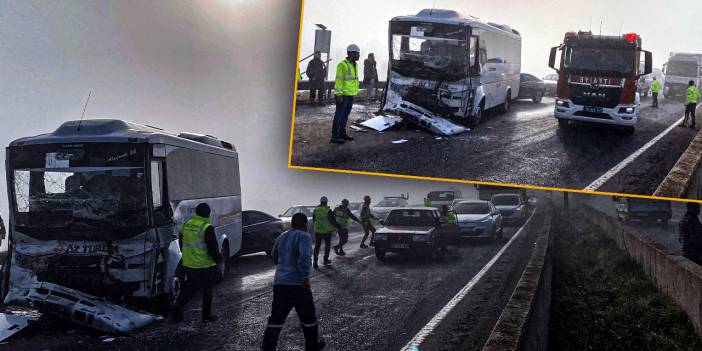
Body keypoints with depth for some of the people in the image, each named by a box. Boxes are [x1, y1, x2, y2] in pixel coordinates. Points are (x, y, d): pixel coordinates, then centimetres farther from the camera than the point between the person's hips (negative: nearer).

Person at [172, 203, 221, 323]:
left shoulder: (186, 225, 6)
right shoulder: (207, 228, -16)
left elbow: (182, 245, 15)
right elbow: (212, 247, -15)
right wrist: (218, 259, 0)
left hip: (188, 264, 6)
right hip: (205, 265, -6)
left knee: (189, 286, 18)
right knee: (207, 289, 7)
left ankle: (179, 305, -1)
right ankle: (206, 315, 13)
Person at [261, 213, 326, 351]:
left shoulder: (281, 237, 14)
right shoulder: (304, 236, -8)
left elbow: (274, 257, 26)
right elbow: (305, 257, -24)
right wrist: (306, 277, -22)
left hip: (279, 283, 6)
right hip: (297, 283, -5)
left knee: (276, 318, 5)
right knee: (308, 316, 14)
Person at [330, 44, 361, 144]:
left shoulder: (354, 65, 16)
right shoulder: (343, 65, -13)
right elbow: (339, 80, -17)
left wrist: (355, 91, 21)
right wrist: (339, 94, -21)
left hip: (351, 95, 9)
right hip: (343, 95, -9)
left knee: (345, 115, 15)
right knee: (339, 115, -7)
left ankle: (342, 133, 25)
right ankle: (335, 136, -6)